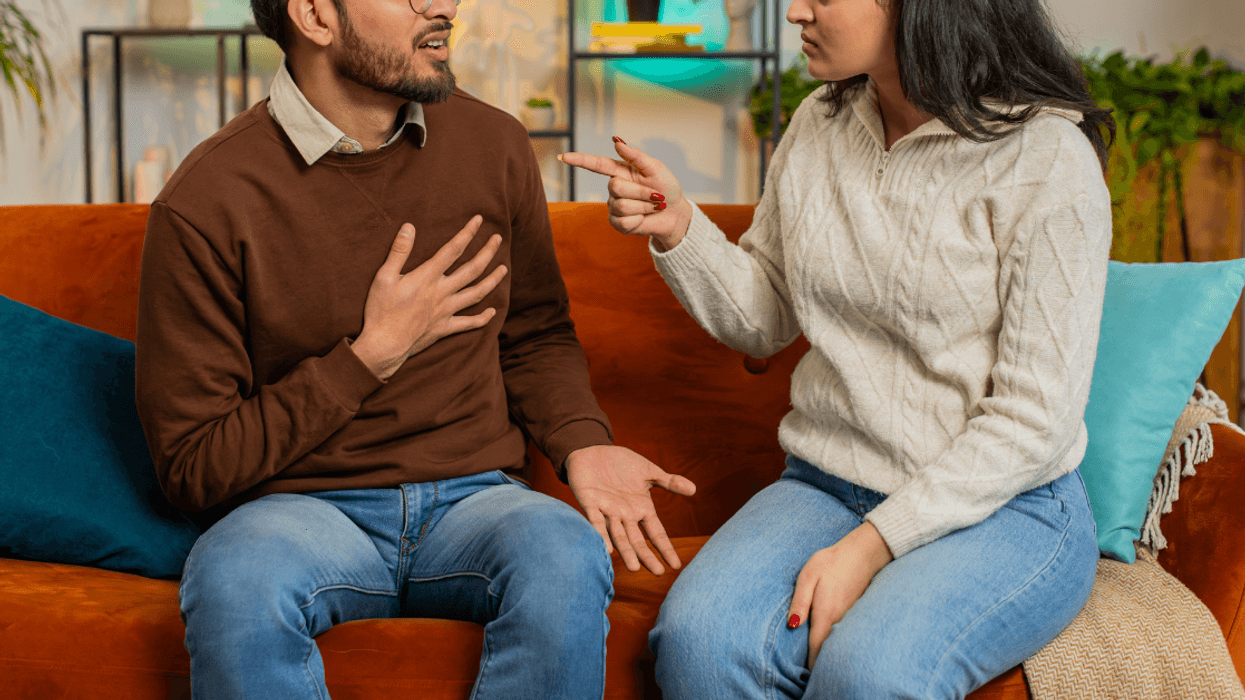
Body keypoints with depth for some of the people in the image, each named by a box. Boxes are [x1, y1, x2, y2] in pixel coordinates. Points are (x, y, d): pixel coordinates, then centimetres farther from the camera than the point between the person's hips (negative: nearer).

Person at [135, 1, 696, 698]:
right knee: (236, 582, -37)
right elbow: (195, 469, -6)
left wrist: (582, 442, -1)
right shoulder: (205, 206, -10)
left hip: (472, 497, 3)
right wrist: (371, 356, -13)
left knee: (568, 558, -31)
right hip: (302, 509, -3)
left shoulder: (494, 144, 4)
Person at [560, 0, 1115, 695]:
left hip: (1007, 508, -4)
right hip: (827, 484, 5)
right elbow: (763, 322, 16)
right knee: (698, 639, -25)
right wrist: (678, 228, -3)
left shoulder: (1047, 157, -13)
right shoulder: (818, 128, 6)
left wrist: (871, 546, -20)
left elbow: (1033, 417, -14)